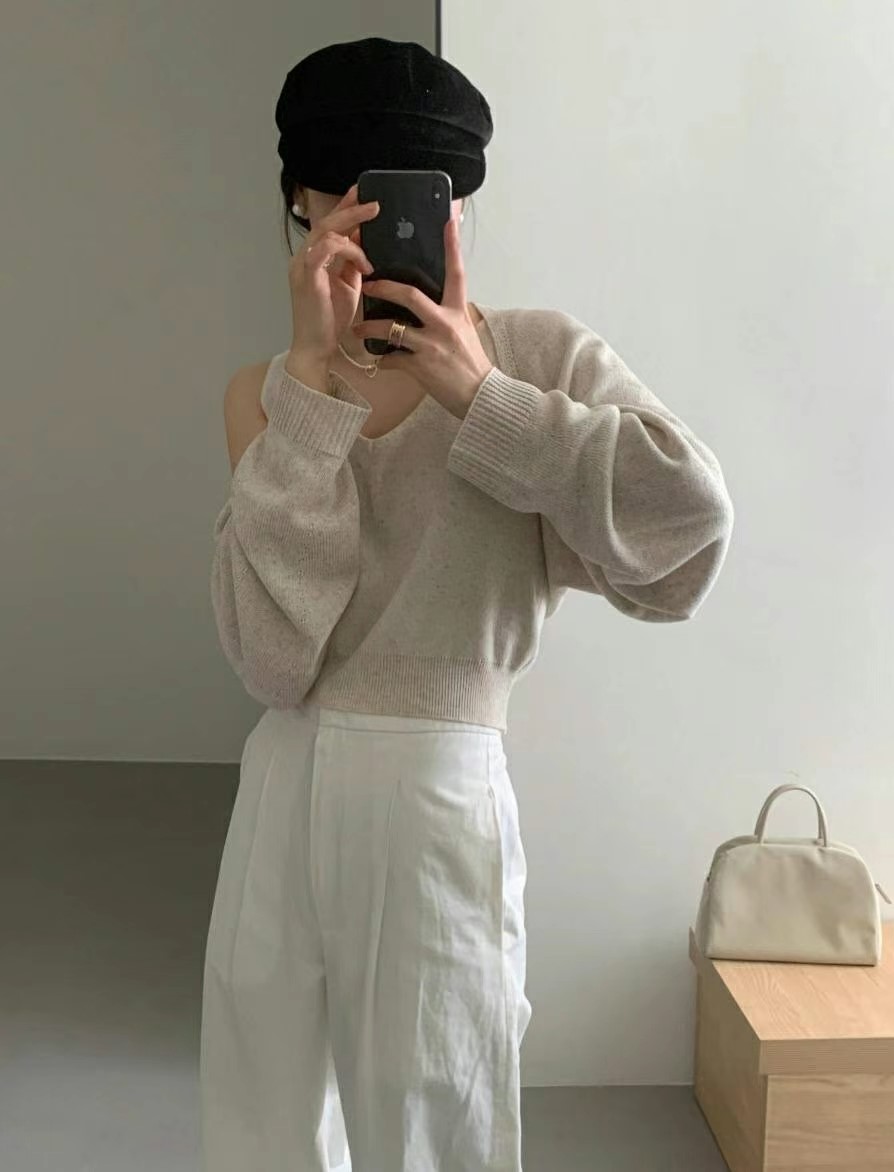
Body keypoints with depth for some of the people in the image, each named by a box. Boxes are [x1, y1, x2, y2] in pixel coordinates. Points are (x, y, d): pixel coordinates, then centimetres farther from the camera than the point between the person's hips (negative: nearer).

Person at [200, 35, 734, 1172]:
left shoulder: (540, 355, -3)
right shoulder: (263, 393, 4)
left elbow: (689, 510, -22)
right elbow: (270, 651, -12)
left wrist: (478, 395, -18)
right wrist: (316, 379, -17)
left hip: (435, 805, -3)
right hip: (280, 801, 4)